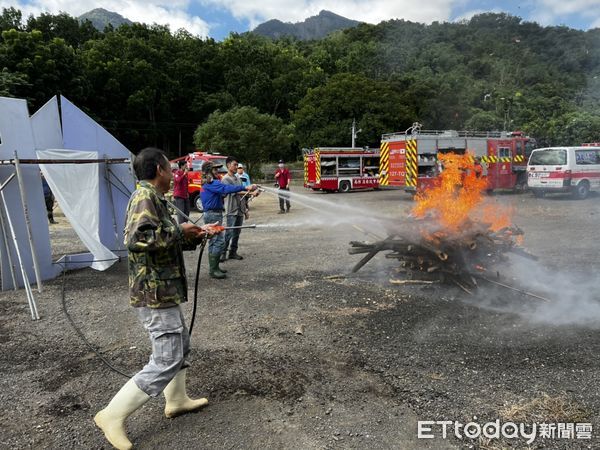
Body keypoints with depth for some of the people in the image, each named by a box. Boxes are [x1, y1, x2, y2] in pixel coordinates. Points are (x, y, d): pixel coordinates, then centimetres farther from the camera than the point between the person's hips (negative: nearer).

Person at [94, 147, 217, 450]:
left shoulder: (153, 198, 14)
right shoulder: (145, 196, -17)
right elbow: (138, 239, -32)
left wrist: (194, 236, 11)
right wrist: (179, 231, -22)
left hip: (162, 291, 11)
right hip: (155, 294, -11)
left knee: (180, 344, 23)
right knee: (167, 360, -4)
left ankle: (176, 401, 39)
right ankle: (113, 416, 8)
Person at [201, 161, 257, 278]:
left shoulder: (207, 184, 16)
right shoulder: (212, 183, -16)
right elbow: (226, 188, -29)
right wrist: (245, 188, -35)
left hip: (210, 214, 11)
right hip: (214, 215, -11)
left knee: (213, 242, 15)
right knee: (219, 242, -9)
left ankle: (214, 267, 22)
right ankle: (213, 270, -5)